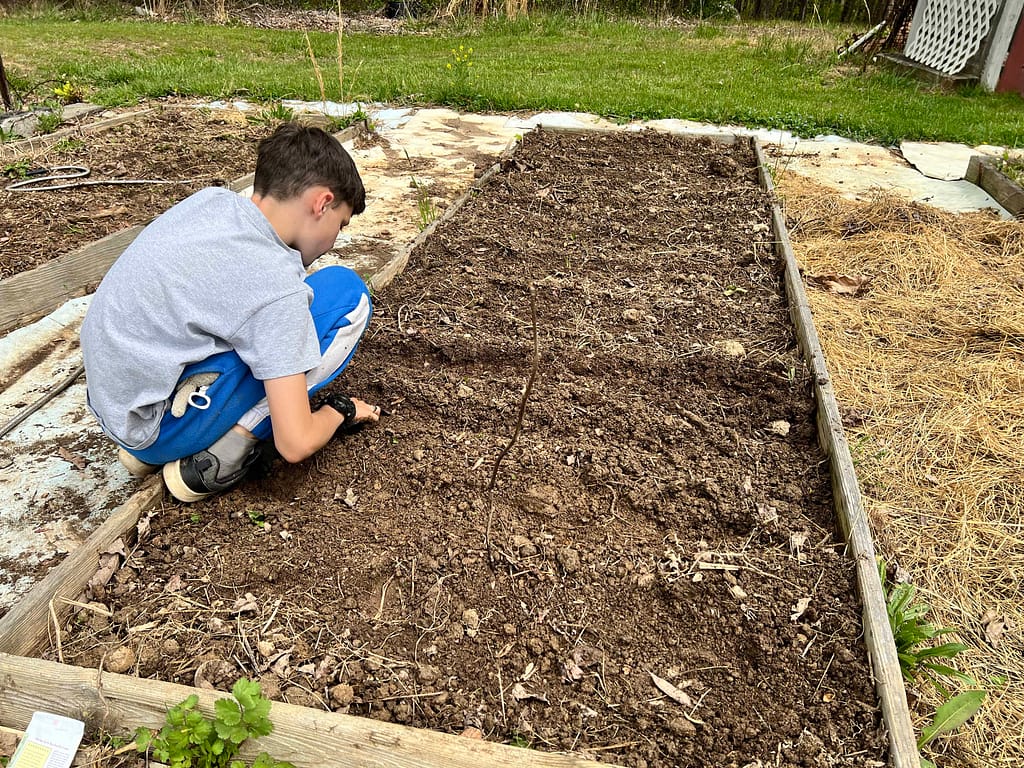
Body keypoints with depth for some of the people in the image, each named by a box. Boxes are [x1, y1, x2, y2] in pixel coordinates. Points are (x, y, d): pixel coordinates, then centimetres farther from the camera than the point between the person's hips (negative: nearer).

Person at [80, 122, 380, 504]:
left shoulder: (210, 198, 1)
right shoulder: (275, 284, -21)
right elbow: (295, 444, -19)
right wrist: (341, 410, 3)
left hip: (110, 401, 8)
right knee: (347, 292, -10)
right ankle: (220, 454, -8)